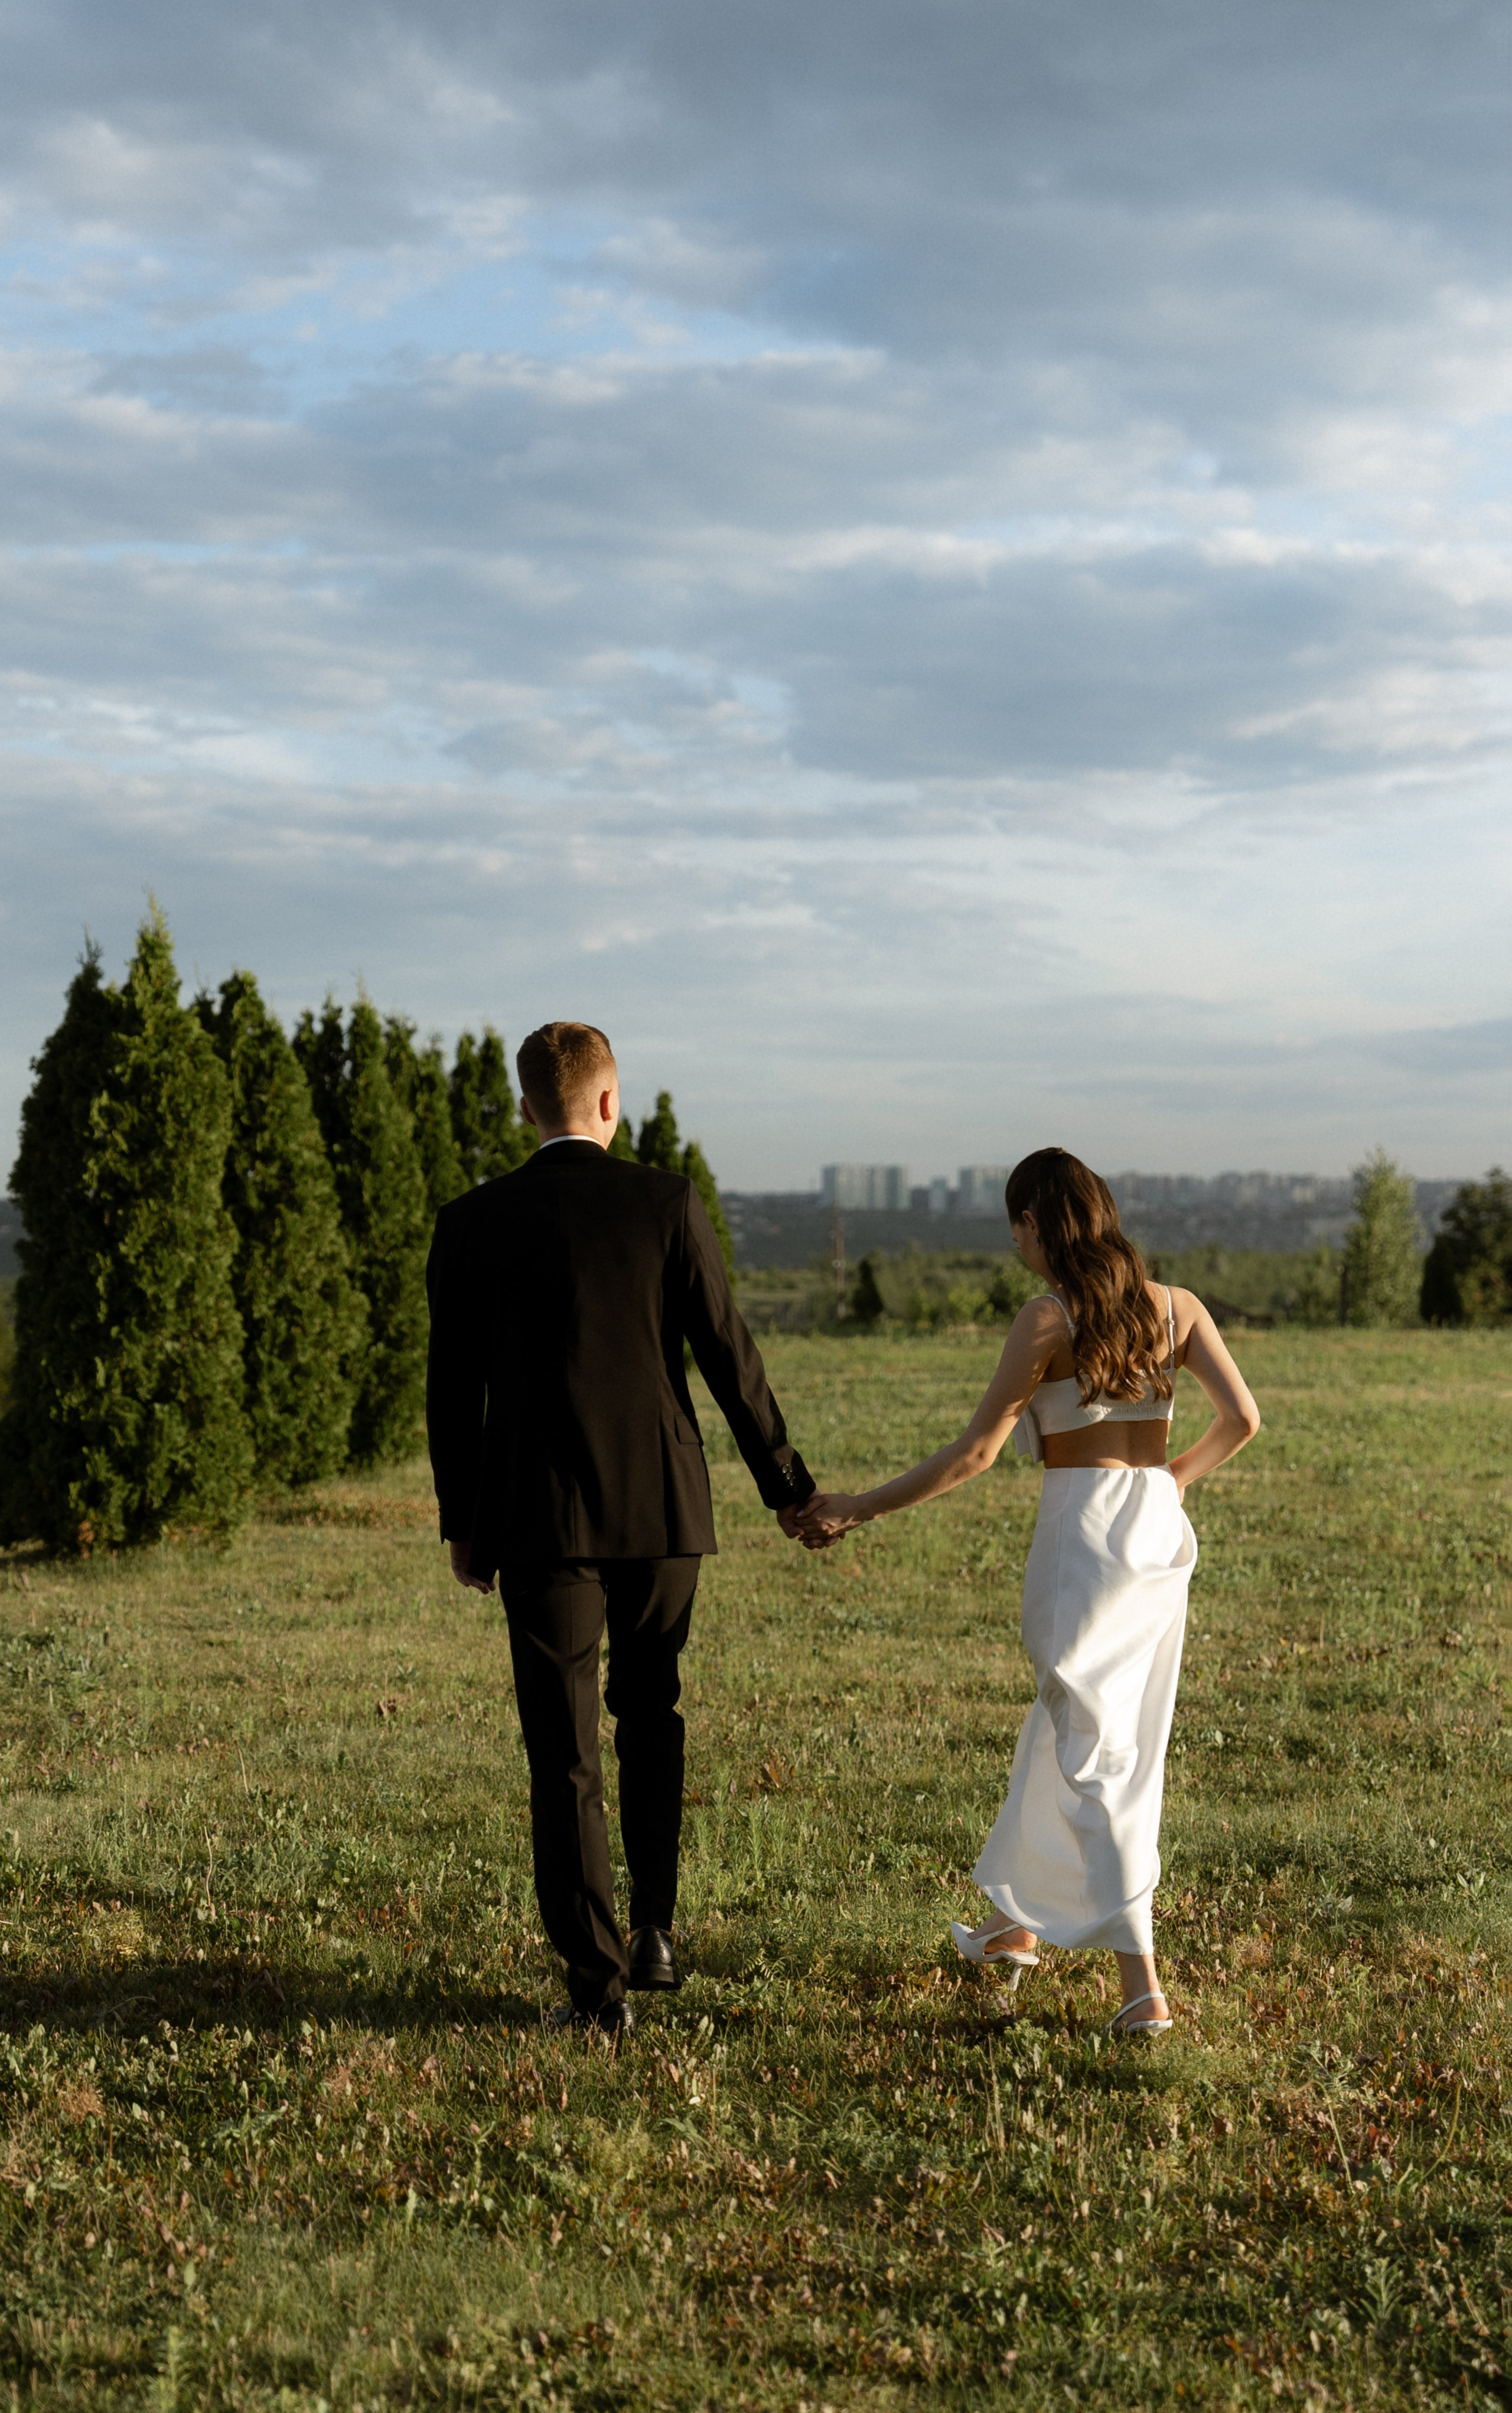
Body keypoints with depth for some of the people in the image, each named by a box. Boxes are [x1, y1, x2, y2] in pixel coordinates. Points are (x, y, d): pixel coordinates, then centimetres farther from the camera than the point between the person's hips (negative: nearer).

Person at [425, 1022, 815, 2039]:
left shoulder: (473, 1223, -2)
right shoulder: (667, 1203, -3)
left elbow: (453, 1390, 1)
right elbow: (728, 1353, -3)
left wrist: (463, 1523, 12)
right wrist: (788, 1485, 6)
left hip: (539, 1517, -1)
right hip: (663, 1505, 1)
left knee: (565, 1754, 3)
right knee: (650, 1713, 23)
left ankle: (599, 1984, 2)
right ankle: (655, 1929, 22)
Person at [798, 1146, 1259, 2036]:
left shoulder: (1049, 1319, -12)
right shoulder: (1175, 1307, 4)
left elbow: (977, 1451, -12)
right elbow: (1242, 1419, 0)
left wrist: (859, 1509, -5)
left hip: (1083, 1534, -6)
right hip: (1160, 1532, 6)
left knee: (1095, 1755, -1)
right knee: (1062, 1725, 20)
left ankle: (1143, 1986, -6)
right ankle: (1018, 1926, 36)